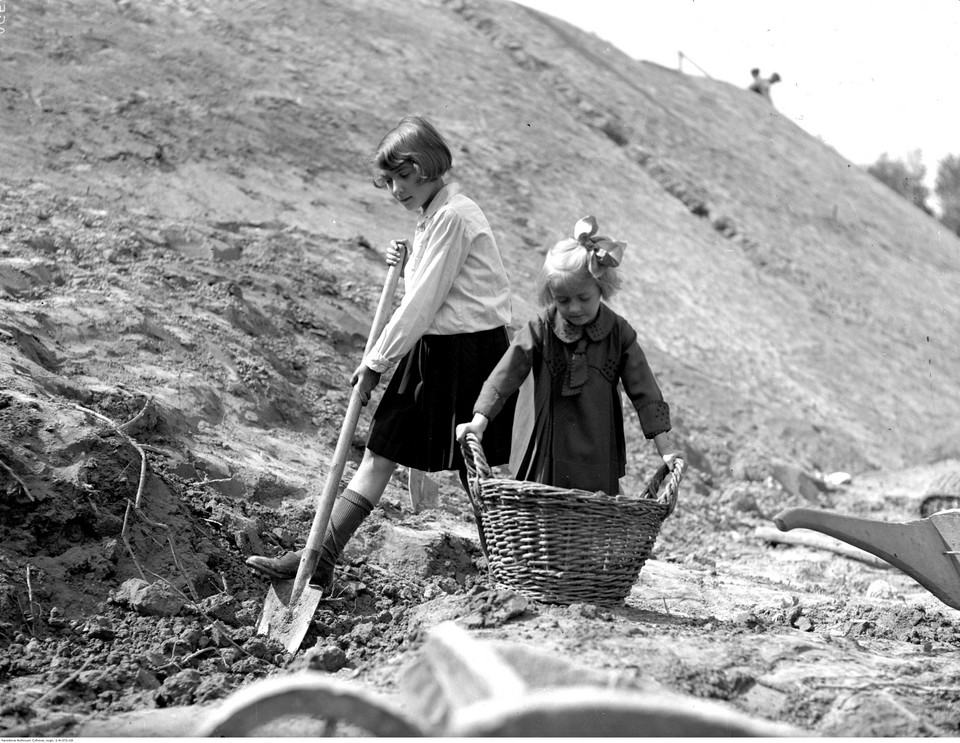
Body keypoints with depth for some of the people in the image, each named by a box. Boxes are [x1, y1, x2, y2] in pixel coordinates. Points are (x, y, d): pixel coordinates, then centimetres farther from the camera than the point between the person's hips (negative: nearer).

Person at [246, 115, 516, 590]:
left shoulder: (452, 215, -16)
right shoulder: (432, 216, 15)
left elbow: (423, 302, -17)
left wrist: (376, 363, -12)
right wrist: (406, 264, 2)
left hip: (468, 351, -10)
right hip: (429, 351, 10)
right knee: (379, 455, 6)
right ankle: (320, 560, 7)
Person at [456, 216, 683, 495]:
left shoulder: (619, 334, -2)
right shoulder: (540, 330, -5)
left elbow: (644, 392, -1)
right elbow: (504, 377, -7)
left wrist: (665, 448, -6)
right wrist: (479, 421, -18)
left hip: (598, 461, 1)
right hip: (547, 457, -1)